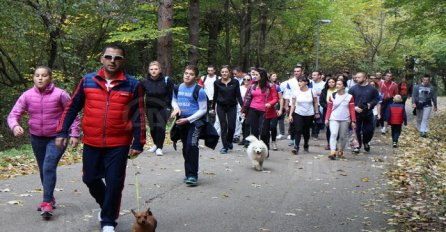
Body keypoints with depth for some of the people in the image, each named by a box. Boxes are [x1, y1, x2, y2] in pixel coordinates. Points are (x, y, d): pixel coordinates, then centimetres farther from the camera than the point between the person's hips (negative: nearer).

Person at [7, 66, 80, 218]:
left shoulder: (60, 94, -14)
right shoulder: (27, 96, -8)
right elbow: (14, 114, -6)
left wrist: (74, 134, -9)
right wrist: (15, 126, -28)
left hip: (57, 137, -4)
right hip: (37, 138, 4)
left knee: (49, 167, -19)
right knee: (43, 170, 15)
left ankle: (47, 202, -14)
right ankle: (50, 198, 33)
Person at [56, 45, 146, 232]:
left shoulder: (132, 85, -3)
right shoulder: (87, 81, 1)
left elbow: (138, 116, -1)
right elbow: (72, 108, 8)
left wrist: (138, 143, -4)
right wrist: (61, 132, 3)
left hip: (119, 145, -2)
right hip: (91, 143, 3)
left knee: (114, 183, 0)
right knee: (90, 179, 13)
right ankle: (106, 206, 41)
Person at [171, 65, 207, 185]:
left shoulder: (199, 90, -13)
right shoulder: (178, 88, 3)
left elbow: (203, 110, -12)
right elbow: (174, 100, 19)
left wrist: (188, 119, -17)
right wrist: (176, 107, -6)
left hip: (195, 121, -6)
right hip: (181, 121, 6)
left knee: (191, 145, -22)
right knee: (185, 148, 13)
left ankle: (192, 175, -17)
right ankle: (188, 173, 28)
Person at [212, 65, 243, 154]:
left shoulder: (235, 82, -1)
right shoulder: (217, 83, 0)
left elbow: (238, 95, 0)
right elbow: (215, 96, 8)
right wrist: (213, 107, 12)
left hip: (232, 107, 0)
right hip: (221, 107, 0)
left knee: (231, 126, -3)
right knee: (223, 126, -2)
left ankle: (229, 141, 26)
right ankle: (225, 146, 5)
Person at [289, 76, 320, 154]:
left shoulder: (312, 91, -3)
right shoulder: (296, 92, -3)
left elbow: (315, 103, 5)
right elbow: (293, 104, 0)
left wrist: (317, 112, 4)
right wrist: (290, 114, -4)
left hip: (309, 115, 1)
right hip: (298, 114, 0)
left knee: (306, 131, 11)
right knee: (298, 130, -11)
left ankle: (306, 145, 33)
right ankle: (296, 147, -13)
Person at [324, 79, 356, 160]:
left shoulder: (349, 97, 0)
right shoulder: (332, 96, 5)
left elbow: (352, 110, 0)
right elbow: (329, 108, 6)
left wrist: (353, 121, -5)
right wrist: (327, 119, 0)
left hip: (345, 120, 0)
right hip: (334, 119, 0)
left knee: (343, 136, 7)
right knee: (333, 134, -15)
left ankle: (340, 151, 23)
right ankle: (332, 152, -21)